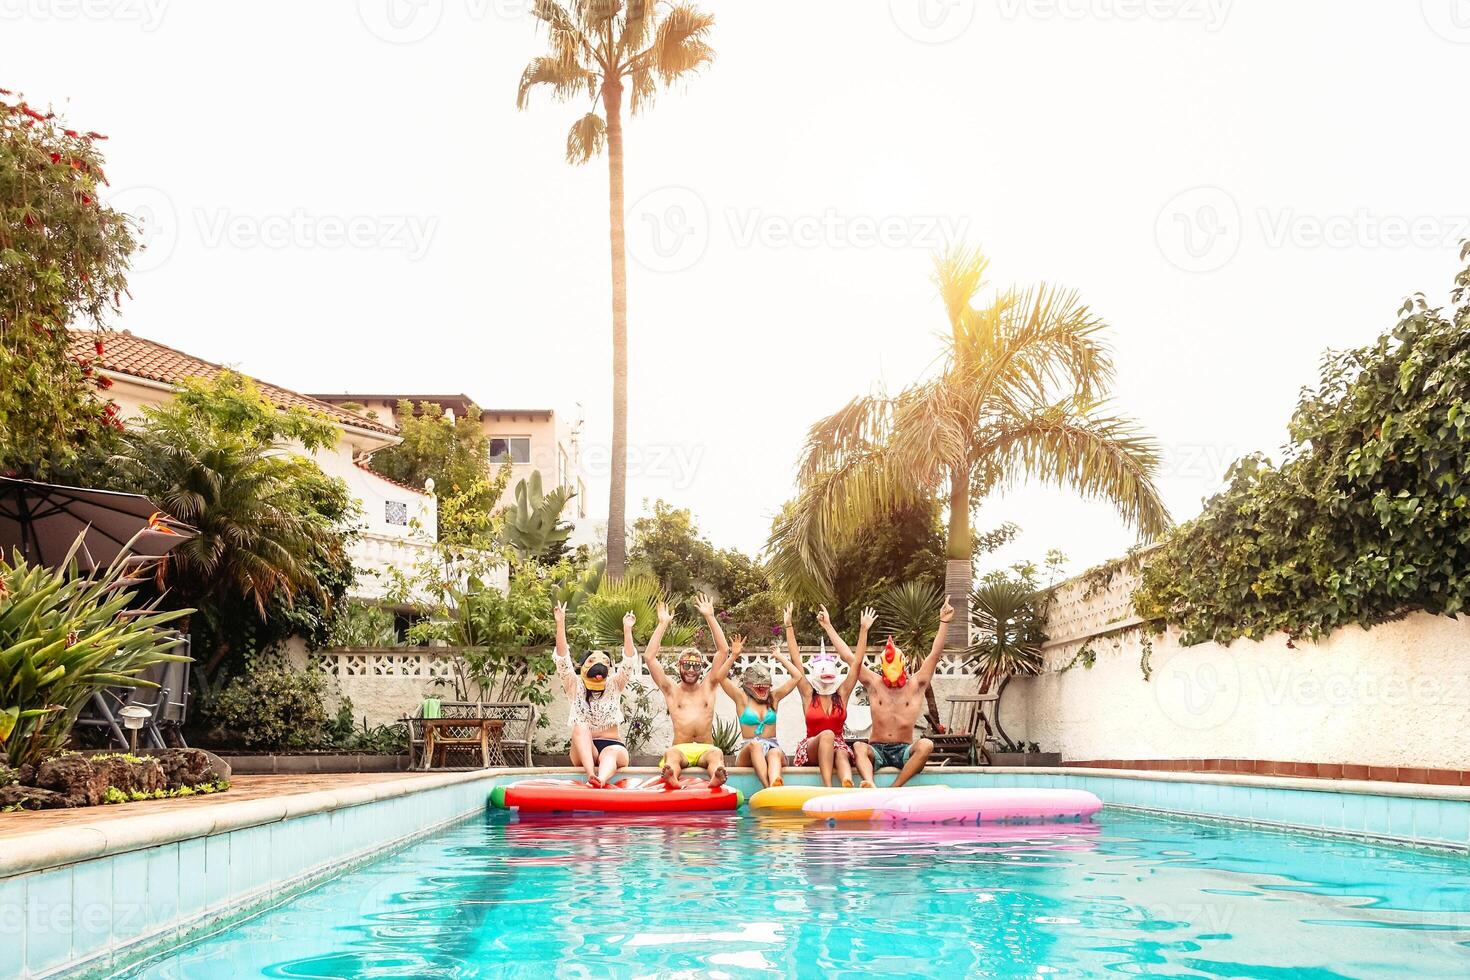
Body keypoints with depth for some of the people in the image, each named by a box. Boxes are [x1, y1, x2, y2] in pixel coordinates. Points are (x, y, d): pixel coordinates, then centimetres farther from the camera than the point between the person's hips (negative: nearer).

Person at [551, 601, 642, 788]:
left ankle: (600, 781, -68)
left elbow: (629, 661, -3)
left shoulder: (614, 685, 12)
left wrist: (627, 629, -16)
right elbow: (562, 659, -3)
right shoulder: (575, 686, 10)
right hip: (583, 751, 0)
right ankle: (591, 775, -53)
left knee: (610, 754, -34)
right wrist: (560, 623, -14)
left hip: (613, 746, 0)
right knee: (580, 727, -29)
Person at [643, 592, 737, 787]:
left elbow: (723, 650, 12)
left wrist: (710, 617, 8)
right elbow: (649, 657, 9)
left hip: (705, 749, 1)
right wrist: (663, 624, 8)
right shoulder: (671, 690, 17)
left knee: (716, 753, -34)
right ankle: (671, 777, -67)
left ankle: (717, 777, -66)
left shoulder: (708, 686, 19)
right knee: (671, 753, -35)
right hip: (681, 749, 0)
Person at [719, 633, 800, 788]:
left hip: (773, 748, 1)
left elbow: (796, 677, 13)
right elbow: (721, 677, -1)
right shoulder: (742, 699, 11)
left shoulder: (773, 698, 17)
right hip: (748, 752, -1)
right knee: (755, 745, -37)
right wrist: (734, 656, -7)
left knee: (775, 753, -36)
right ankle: (768, 787, -60)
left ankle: (775, 785, -68)